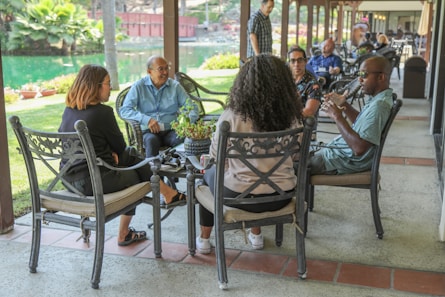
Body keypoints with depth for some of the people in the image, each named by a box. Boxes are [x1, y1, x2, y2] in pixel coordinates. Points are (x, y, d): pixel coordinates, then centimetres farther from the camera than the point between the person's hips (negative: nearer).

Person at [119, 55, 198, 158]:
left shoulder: (175, 86, 10)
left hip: (171, 130, 2)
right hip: (148, 131, -1)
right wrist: (147, 120, -20)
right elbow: (124, 110, -5)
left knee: (183, 139, -31)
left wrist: (188, 120, -13)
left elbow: (191, 107, 11)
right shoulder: (139, 86, 3)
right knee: (151, 140, -36)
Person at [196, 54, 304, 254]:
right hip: (281, 196, 3)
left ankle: (204, 239, 40)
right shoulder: (291, 117, -10)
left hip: (240, 195, -3)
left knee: (209, 174, 29)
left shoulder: (231, 116, -18)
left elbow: (215, 157, -5)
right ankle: (256, 234, 45)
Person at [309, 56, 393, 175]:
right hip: (344, 150, 10)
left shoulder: (379, 105, -28)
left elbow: (359, 148, -34)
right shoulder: (379, 98, 2)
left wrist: (337, 117, -27)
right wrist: (344, 104, 2)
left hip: (348, 161, -10)